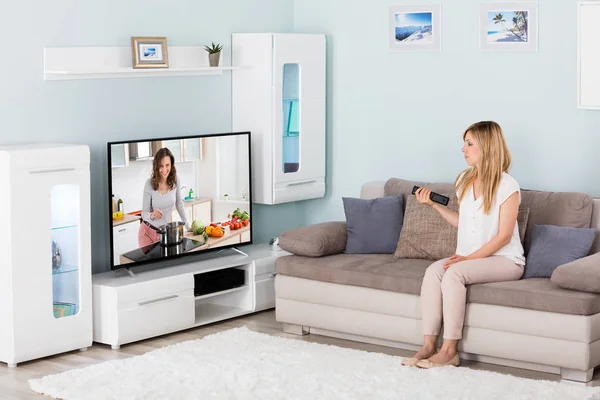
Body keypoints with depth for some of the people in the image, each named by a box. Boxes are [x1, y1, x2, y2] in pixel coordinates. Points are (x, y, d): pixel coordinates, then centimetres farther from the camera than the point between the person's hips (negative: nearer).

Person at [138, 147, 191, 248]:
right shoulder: (149, 184, -17)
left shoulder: (175, 181, -9)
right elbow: (144, 213, -13)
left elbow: (179, 204, 4)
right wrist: (151, 215, -35)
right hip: (148, 232, -3)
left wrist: (188, 227, 3)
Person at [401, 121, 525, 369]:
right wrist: (434, 204, 9)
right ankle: (428, 345, -27)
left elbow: (503, 236, -15)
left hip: (505, 260, -6)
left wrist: (468, 258, -20)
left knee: (454, 272, -32)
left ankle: (449, 350, -27)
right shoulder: (465, 181, 10)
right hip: (470, 258, 6)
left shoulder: (507, 186, -12)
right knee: (433, 270, -24)